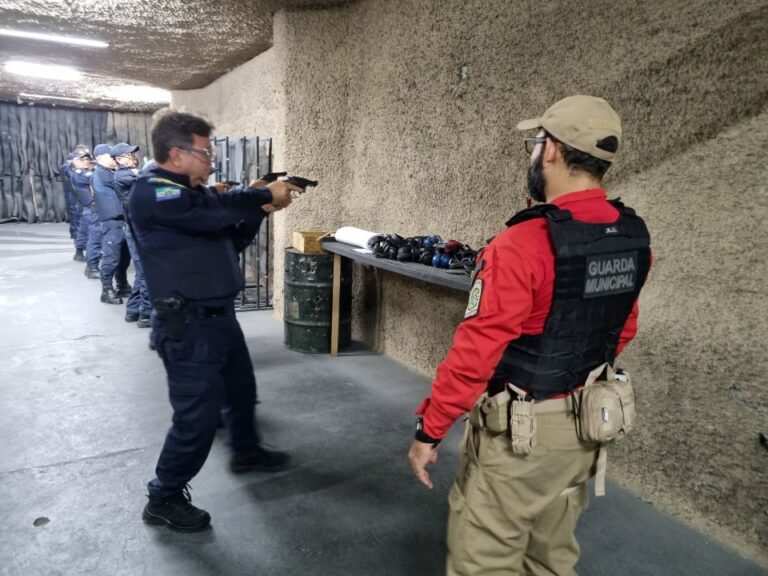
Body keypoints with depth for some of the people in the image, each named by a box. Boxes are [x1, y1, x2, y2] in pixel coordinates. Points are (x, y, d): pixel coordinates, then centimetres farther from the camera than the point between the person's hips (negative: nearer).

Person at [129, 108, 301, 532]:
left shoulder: (192, 192, 13)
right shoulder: (151, 193, -17)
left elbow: (231, 242, 14)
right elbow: (216, 210, -29)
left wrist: (261, 209, -1)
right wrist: (265, 194, -15)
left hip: (218, 316, 10)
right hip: (187, 326, -10)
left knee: (242, 389, 24)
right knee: (198, 415, -3)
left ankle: (246, 453, 47)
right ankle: (164, 498, 18)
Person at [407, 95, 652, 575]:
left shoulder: (524, 244, -25)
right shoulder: (635, 240, 0)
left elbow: (476, 351, -23)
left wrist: (428, 430, -13)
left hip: (520, 429, -7)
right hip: (585, 422, 8)